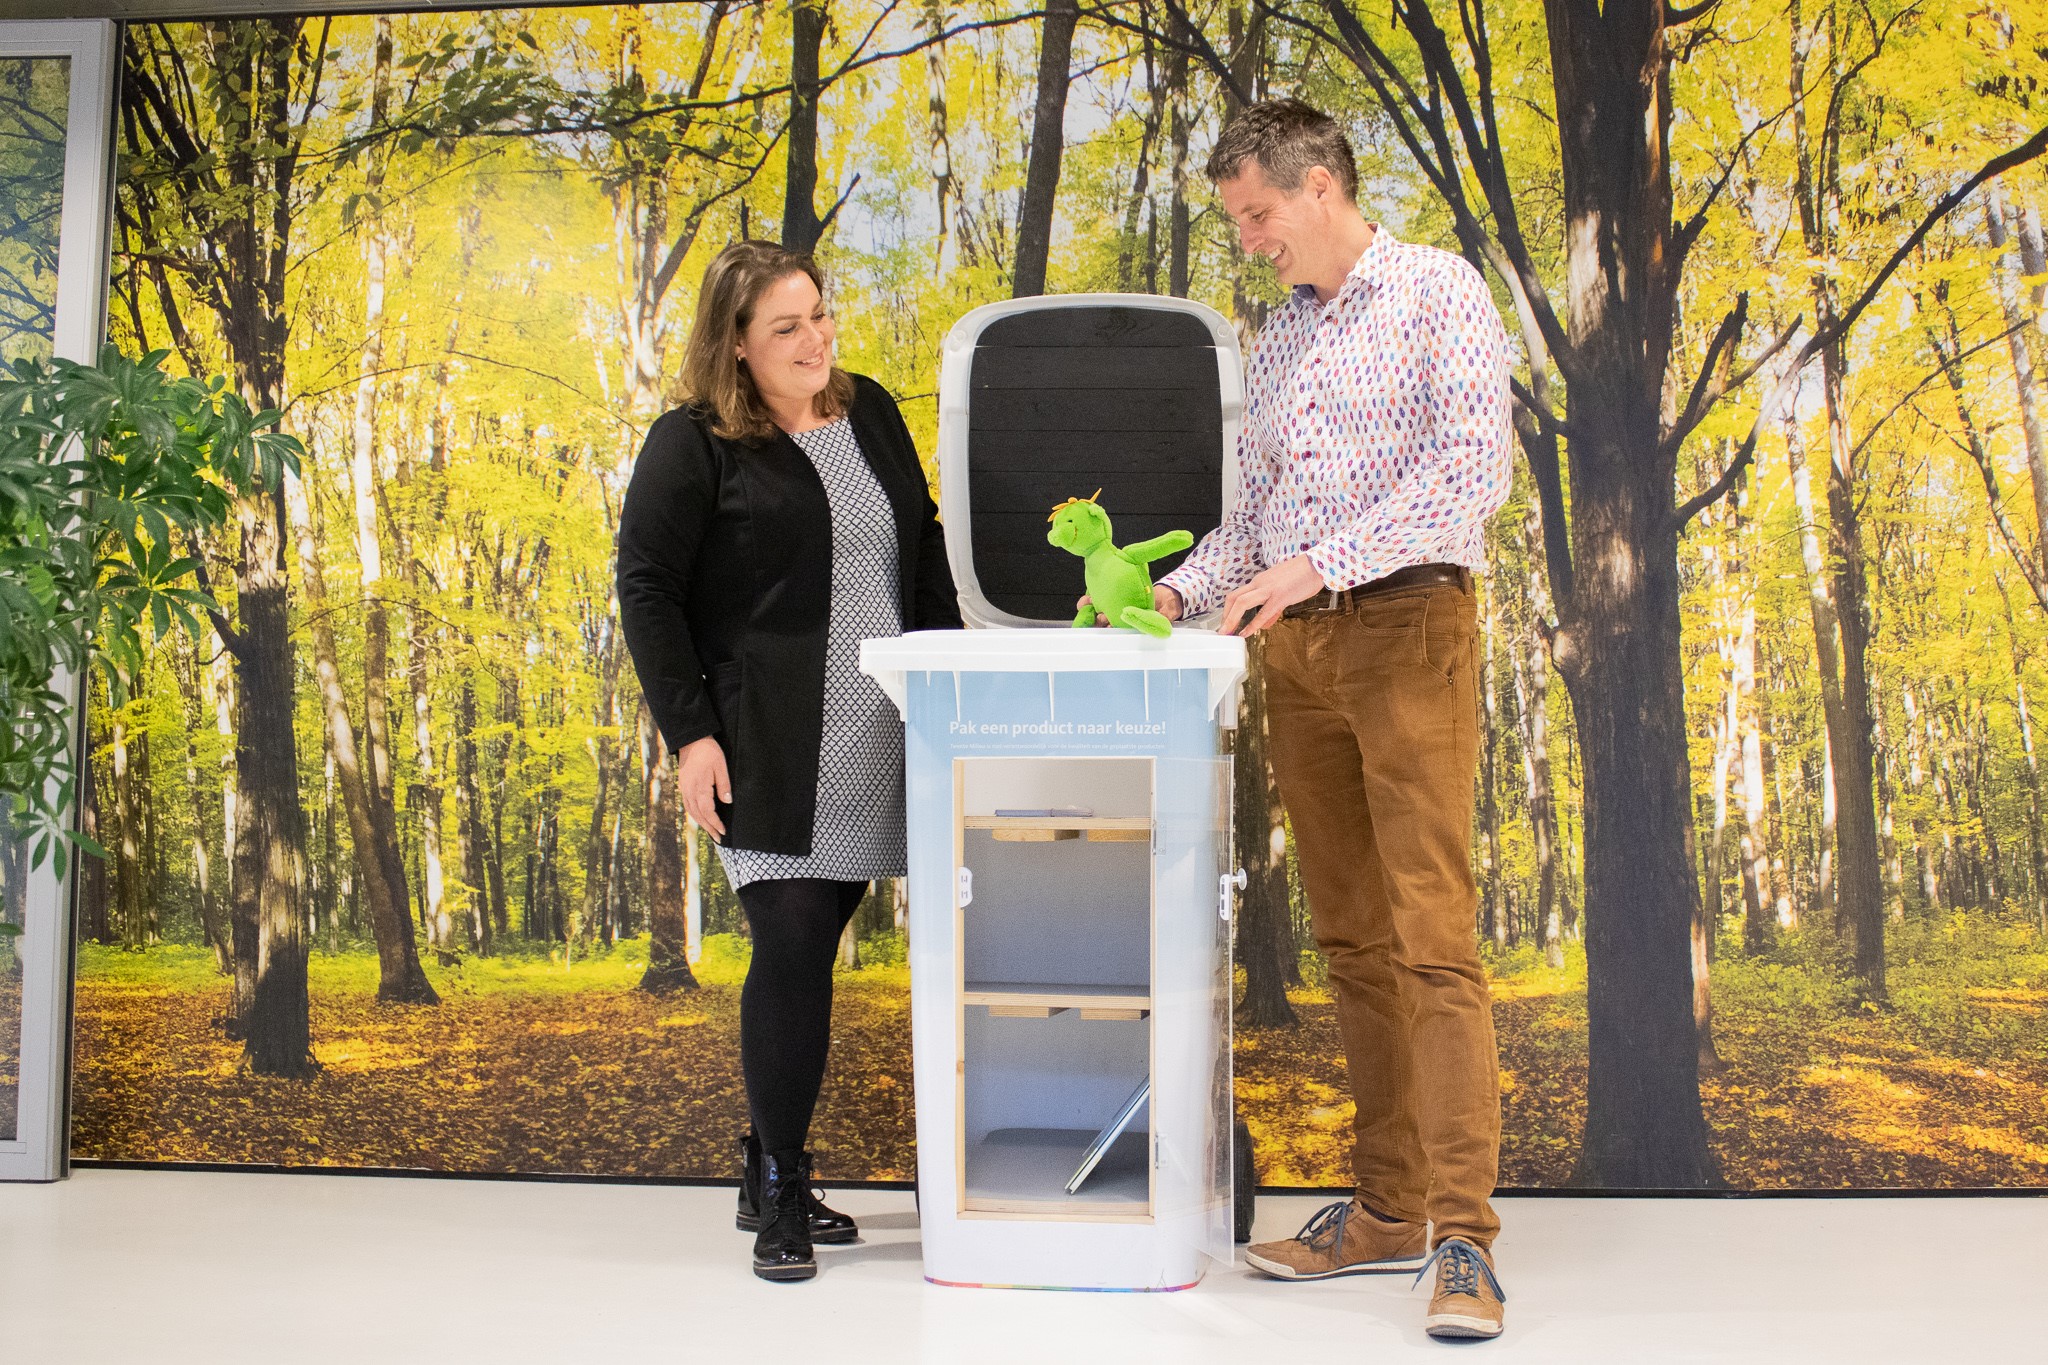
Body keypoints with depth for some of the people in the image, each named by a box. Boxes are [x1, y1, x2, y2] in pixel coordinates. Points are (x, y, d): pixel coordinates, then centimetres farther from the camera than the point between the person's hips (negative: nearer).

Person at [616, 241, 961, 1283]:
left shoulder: (870, 412, 13)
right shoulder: (692, 444, -4)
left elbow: (926, 550, 20)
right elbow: (646, 590, -5)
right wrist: (689, 735, -12)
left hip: (874, 749, 5)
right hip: (771, 755, -5)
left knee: (812, 949, 9)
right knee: (791, 951, -9)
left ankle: (772, 1176, 22)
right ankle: (779, 1197, 5)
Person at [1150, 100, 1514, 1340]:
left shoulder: (1438, 293, -1)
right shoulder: (1278, 340, 20)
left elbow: (1475, 468, -13)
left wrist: (1320, 563, -18)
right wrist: (1180, 590, 4)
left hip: (1408, 627, -7)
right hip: (1300, 651, 7)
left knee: (1434, 938, -11)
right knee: (1351, 941, 7)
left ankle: (1464, 1237, -8)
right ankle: (1389, 1206, 14)